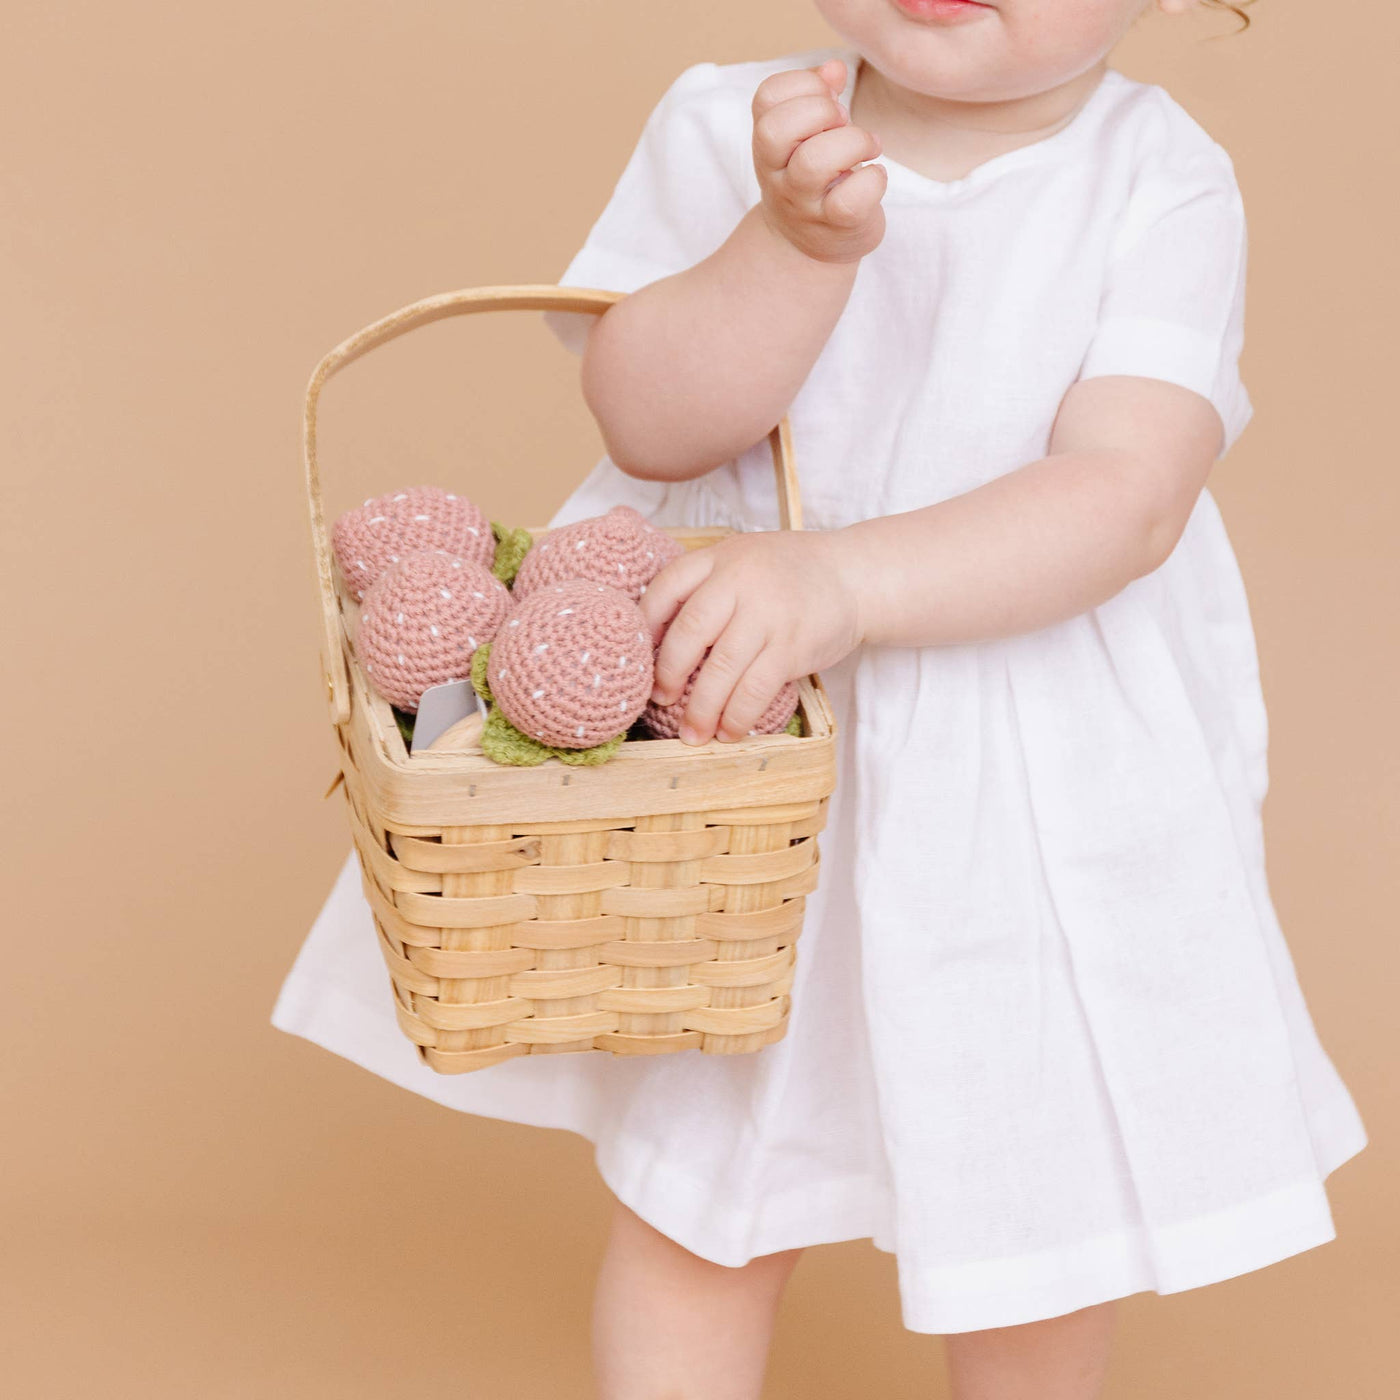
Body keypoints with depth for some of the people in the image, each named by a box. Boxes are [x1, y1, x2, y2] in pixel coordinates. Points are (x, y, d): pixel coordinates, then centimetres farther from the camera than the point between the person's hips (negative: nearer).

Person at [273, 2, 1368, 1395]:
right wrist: (798, 240, -31)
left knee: (1034, 1195, 14)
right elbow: (646, 419, -14)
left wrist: (843, 580, -35)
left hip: (1046, 790, 0)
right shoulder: (723, 130, -7)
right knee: (697, 1195, 10)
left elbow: (1129, 493, -23)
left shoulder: (1164, 189, -12)